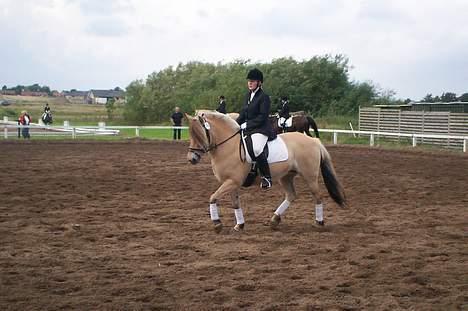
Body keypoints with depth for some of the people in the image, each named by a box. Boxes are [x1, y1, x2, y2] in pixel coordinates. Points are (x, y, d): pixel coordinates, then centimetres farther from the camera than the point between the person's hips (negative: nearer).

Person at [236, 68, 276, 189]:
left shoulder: (264, 97, -9)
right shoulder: (248, 96, 16)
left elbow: (262, 117, -14)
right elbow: (243, 113, 18)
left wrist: (246, 125, -16)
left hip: (261, 129, -10)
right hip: (247, 129, 10)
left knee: (256, 149, -35)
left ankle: (267, 177, -24)